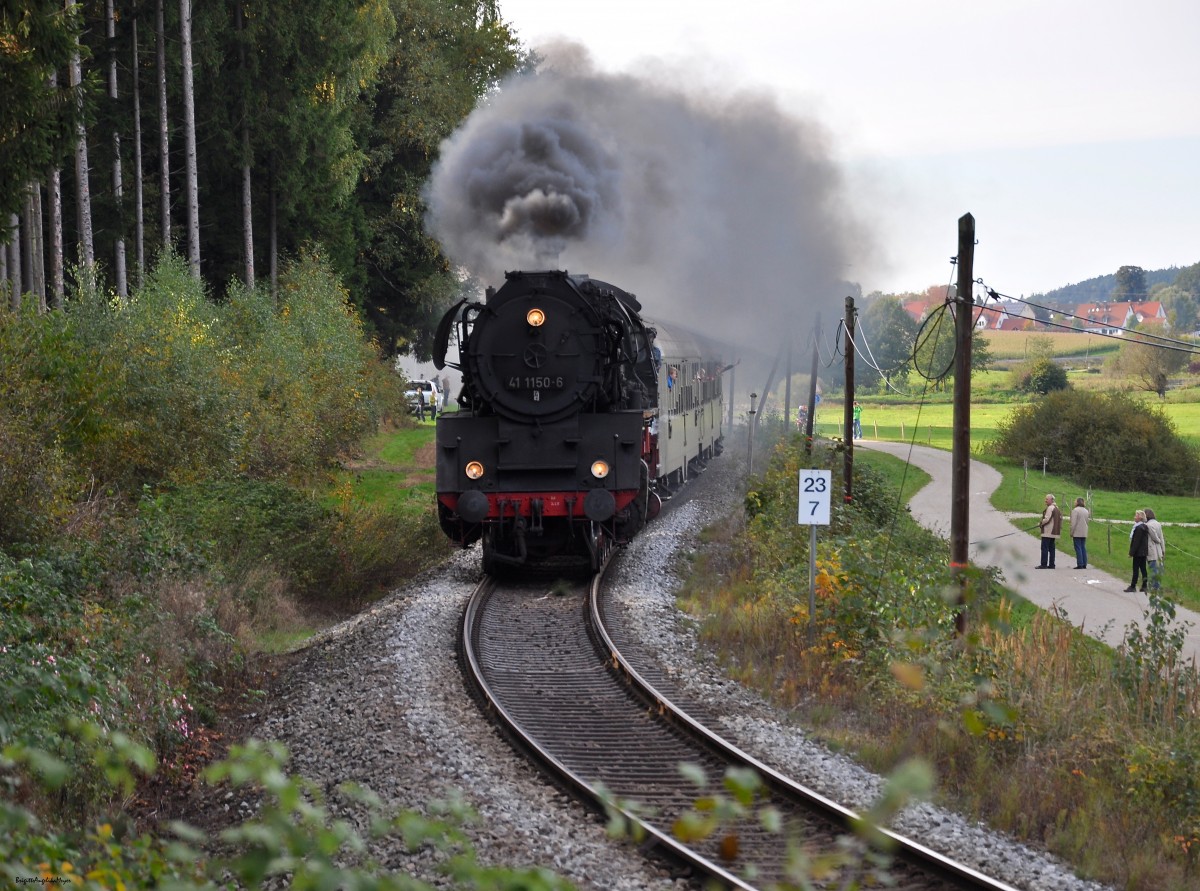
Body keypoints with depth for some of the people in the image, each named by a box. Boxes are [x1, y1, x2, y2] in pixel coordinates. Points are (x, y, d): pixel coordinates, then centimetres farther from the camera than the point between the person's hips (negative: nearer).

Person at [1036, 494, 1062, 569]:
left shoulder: (1050, 508, -14)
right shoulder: (1057, 508, 17)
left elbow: (1046, 519, -21)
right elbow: (1060, 520, 21)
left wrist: (1040, 524, -4)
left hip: (1047, 533, -10)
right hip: (1054, 532, 10)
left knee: (1044, 548, -8)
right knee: (1052, 548, 11)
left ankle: (1043, 565, -10)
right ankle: (1051, 565, 12)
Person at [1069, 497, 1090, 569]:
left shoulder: (1075, 510, -11)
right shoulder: (1086, 511, 12)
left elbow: (1073, 523, -14)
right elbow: (1087, 521, 16)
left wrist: (1071, 532, -9)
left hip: (1077, 533, -7)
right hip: (1084, 533, 7)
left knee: (1078, 548, -6)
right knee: (1083, 548, 10)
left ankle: (1080, 564, -9)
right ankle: (1084, 564, 9)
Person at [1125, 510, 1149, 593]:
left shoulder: (1139, 528, -19)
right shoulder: (1144, 526, 11)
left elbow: (1136, 542, -21)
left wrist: (1132, 552, -17)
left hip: (1138, 552, -9)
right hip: (1144, 552, 9)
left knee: (1136, 569, -3)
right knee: (1143, 568, 11)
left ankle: (1133, 586, 2)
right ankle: (1144, 586, 13)